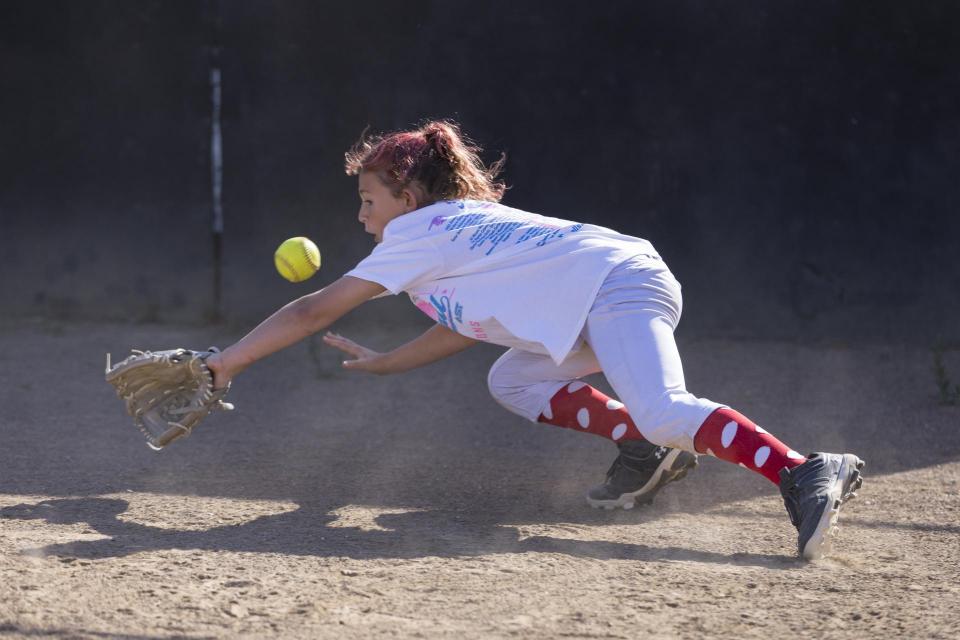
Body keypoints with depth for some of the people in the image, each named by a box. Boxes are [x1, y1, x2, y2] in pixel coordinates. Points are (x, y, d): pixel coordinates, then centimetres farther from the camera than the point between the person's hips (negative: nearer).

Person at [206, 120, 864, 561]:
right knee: (512, 381, 23)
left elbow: (314, 311, 3)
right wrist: (380, 364, 39)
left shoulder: (416, 232, 2)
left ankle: (807, 473, -46)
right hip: (621, 290, 10)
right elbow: (465, 326, 35)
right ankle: (648, 451, 9)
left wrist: (229, 360, 10)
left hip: (618, 285, -10)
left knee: (663, 411, -30)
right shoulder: (464, 221, 26)